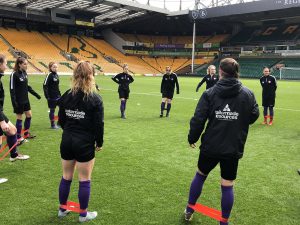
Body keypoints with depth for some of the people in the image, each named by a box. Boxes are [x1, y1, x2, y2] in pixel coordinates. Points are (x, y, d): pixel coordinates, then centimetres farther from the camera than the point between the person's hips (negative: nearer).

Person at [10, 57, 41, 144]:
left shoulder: (24, 73, 6)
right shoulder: (14, 74, -16)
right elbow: (12, 89, -17)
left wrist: (35, 94, 18)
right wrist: (14, 102, -23)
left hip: (25, 99, 8)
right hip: (19, 101, -8)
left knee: (29, 115, 13)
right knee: (19, 118, 1)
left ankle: (26, 133, 30)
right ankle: (19, 137, 13)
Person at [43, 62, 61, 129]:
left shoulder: (56, 75, 8)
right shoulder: (49, 75, -13)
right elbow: (45, 86, -16)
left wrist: (59, 93, 16)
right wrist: (47, 96, -19)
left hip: (57, 96, 7)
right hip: (51, 96, -7)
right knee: (52, 110, 3)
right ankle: (52, 124, 15)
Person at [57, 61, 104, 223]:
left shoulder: (66, 96, 0)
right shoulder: (95, 98, -14)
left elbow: (61, 120, 7)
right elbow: (99, 124, -13)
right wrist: (99, 142, 2)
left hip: (67, 142, 5)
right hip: (85, 144, -5)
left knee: (66, 177, 19)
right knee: (84, 180, 9)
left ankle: (62, 209, 35)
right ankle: (83, 214, 22)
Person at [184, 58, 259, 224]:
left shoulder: (210, 93, -8)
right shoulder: (247, 94, -4)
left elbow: (198, 119, -10)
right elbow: (254, 116, 5)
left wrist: (192, 138, 3)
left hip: (210, 147, 0)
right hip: (234, 149, 0)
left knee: (200, 176, 20)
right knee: (227, 186, 10)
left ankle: (189, 211, 35)